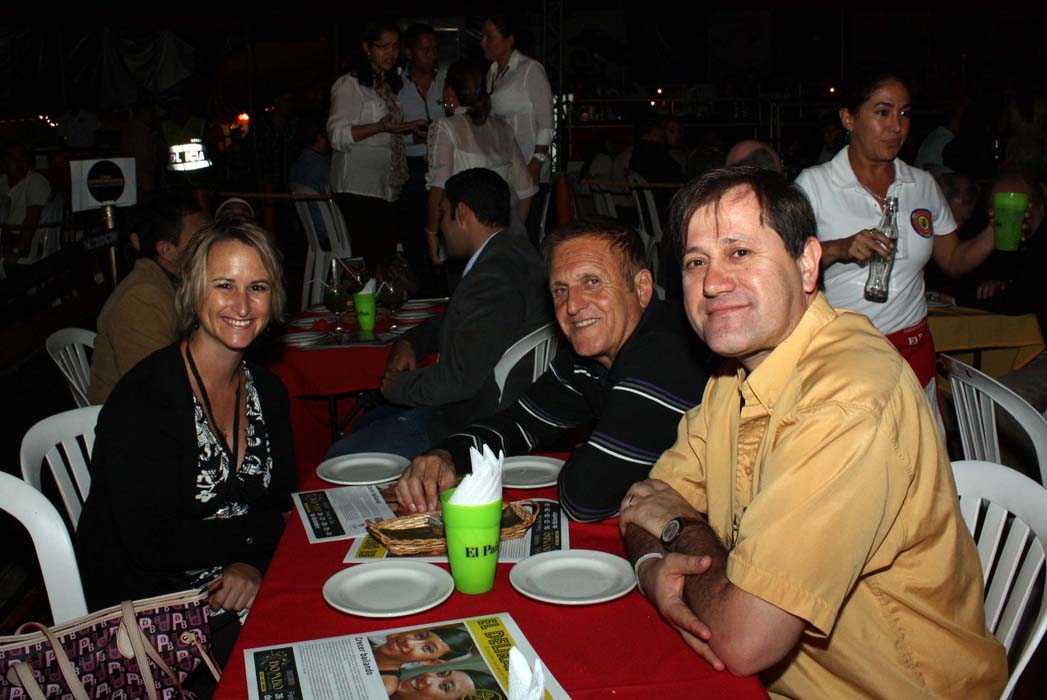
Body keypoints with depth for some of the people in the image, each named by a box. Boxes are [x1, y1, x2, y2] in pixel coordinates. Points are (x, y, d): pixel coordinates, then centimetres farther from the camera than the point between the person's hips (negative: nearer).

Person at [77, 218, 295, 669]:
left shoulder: (267, 392, 5)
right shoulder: (143, 398, -18)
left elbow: (280, 503, 7)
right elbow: (151, 543, -20)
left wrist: (251, 562, -14)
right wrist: (263, 529, -14)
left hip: (234, 593, 7)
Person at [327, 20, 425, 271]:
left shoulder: (388, 85, 23)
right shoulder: (349, 84, -4)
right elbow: (337, 135, -14)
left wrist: (409, 127, 20)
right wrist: (379, 127, -23)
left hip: (385, 188, 8)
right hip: (358, 188, -8)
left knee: (387, 254, 0)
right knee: (369, 258, -15)